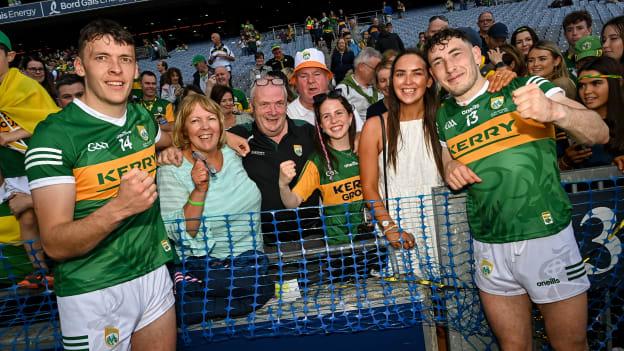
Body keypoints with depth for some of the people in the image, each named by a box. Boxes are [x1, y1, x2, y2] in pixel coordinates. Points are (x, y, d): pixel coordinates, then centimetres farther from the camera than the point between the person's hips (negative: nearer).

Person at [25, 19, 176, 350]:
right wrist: (118, 208, -35)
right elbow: (55, 245, -19)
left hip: (154, 272, 6)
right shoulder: (54, 134, -15)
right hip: (93, 291, -5)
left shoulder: (141, 117, 3)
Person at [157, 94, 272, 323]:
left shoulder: (233, 155, 5)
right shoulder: (172, 170, -8)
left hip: (250, 259, 5)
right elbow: (179, 233, -16)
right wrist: (199, 190, -27)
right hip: (202, 267, -4)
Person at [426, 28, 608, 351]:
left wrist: (556, 111, -32)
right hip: (489, 249, 3)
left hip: (547, 237, -3)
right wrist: (451, 170, -3)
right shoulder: (443, 117, 7)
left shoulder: (526, 87, -5)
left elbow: (600, 133, -12)